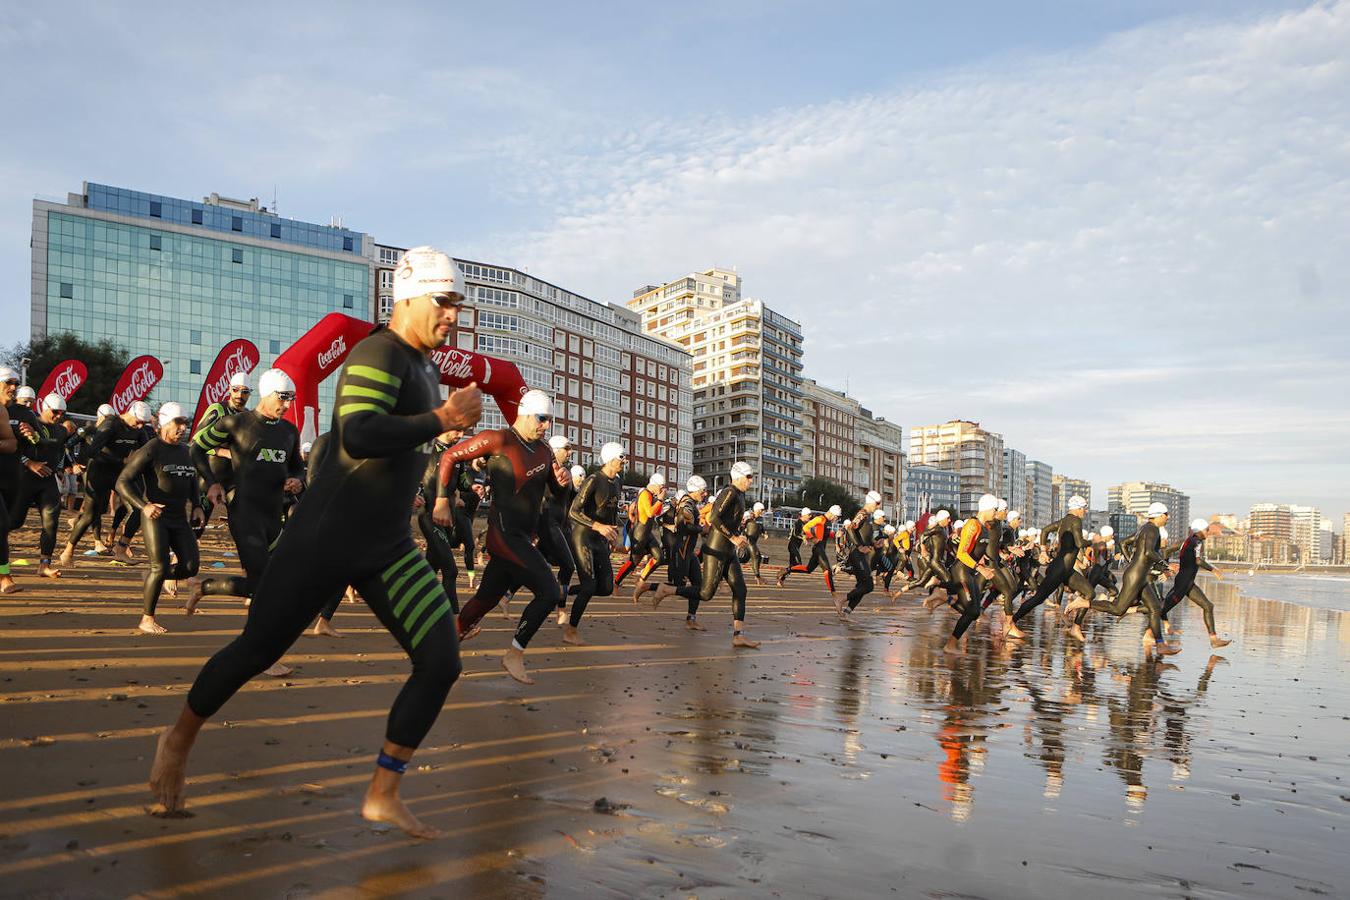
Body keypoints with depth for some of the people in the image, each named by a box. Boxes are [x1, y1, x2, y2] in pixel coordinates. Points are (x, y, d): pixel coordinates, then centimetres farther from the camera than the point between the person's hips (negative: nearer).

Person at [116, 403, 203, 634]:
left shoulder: (185, 451, 14)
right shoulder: (151, 450, -9)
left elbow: (193, 483, 28)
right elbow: (122, 482, -11)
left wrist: (197, 506, 11)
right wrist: (143, 506, -25)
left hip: (180, 518, 7)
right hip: (156, 516, -6)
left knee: (190, 567, -2)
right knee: (160, 567, -9)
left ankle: (150, 578, 26)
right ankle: (147, 619, 6)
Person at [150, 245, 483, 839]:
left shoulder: (425, 368, 12)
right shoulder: (379, 354, -17)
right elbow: (358, 434, -34)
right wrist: (443, 419, -30)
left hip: (388, 547, 8)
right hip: (326, 540, -8)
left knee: (441, 661, -3)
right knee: (258, 649, 8)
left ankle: (383, 797, 10)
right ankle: (179, 740, 38)